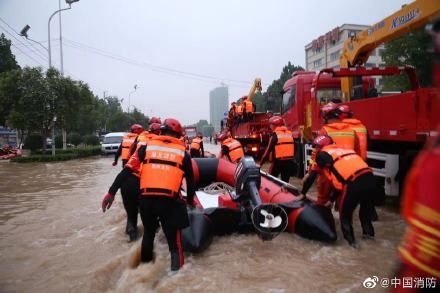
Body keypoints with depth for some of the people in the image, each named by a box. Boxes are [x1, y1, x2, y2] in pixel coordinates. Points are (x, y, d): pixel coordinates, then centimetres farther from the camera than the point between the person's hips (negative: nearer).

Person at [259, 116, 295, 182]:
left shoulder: (275, 136, -8)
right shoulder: (290, 134, 8)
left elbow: (268, 150, -10)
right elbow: (294, 148, 10)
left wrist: (261, 163, -7)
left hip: (278, 162, -5)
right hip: (289, 162, 5)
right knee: (285, 182, 13)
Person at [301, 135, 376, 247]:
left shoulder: (322, 155, 12)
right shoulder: (342, 150, 31)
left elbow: (311, 177, 17)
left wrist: (303, 193, 32)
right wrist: (332, 199, 38)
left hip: (354, 184, -7)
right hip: (370, 179, 7)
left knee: (345, 213, 17)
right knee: (366, 209, 32)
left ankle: (351, 240, 19)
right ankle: (369, 233, 44)